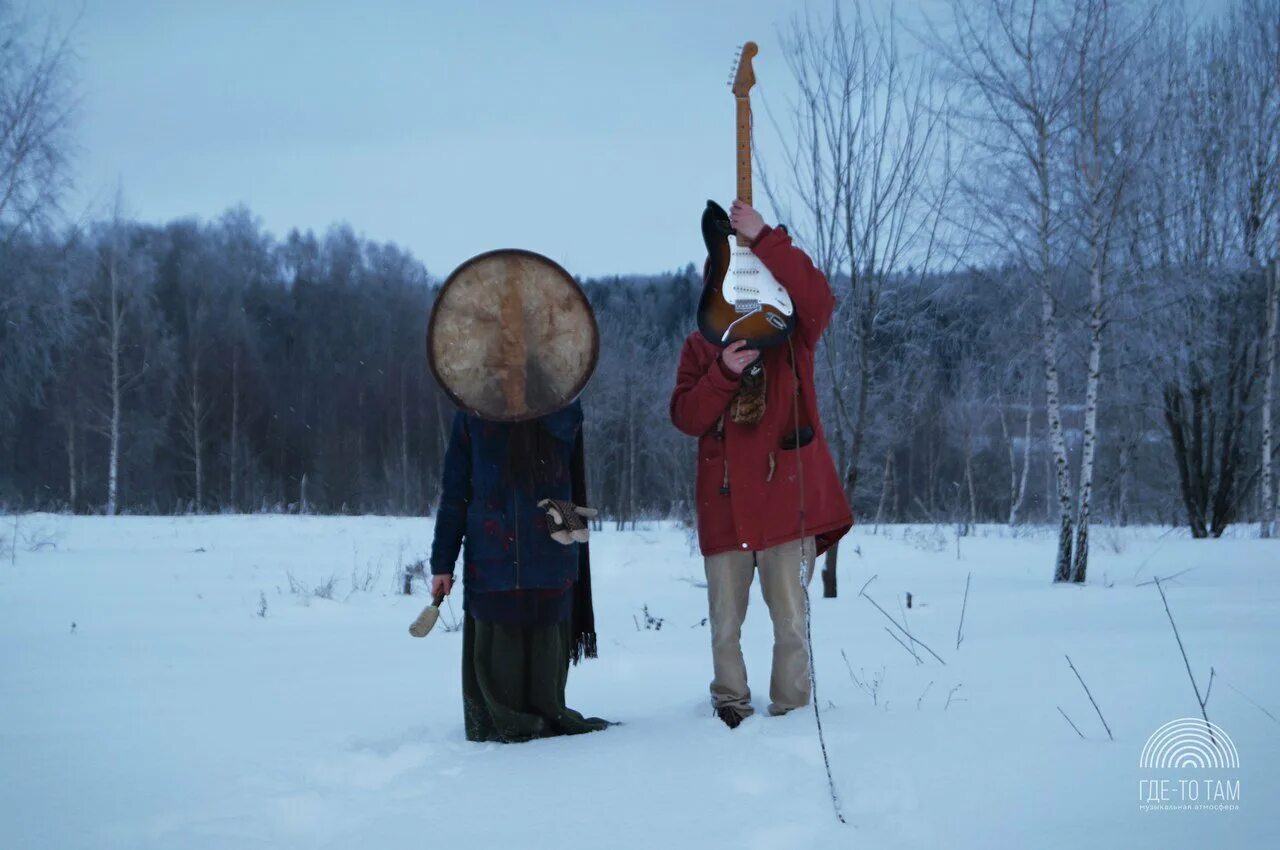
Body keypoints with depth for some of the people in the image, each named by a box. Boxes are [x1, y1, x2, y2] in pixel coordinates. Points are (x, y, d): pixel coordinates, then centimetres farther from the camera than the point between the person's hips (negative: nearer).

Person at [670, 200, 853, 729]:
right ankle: (731, 704, 25)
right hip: (723, 505, 2)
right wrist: (724, 373, -15)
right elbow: (686, 418, 1)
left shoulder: (791, 335, 6)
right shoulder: (700, 346, 13)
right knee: (725, 625, 8)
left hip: (787, 498, -2)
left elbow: (817, 298, -17)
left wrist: (764, 239, -20)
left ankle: (790, 712, 9)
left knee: (791, 621, -3)